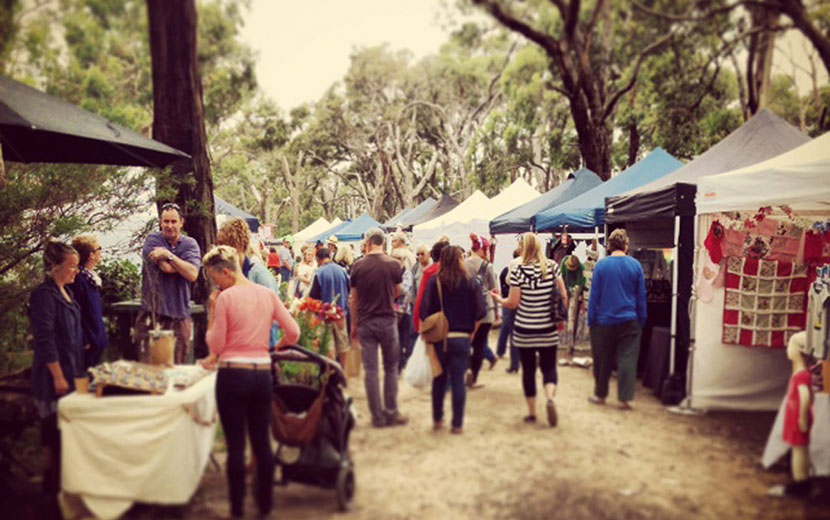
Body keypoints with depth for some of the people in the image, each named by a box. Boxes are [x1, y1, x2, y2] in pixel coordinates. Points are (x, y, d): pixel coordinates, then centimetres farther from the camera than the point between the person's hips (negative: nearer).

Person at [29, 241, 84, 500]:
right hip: (55, 374, -9)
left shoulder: (65, 292, 10)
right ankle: (55, 488, 12)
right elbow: (44, 340, -20)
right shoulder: (44, 295, -17)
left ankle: (54, 483, 28)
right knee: (55, 432, 0)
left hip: (70, 370, 9)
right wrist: (59, 376, -19)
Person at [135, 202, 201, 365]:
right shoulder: (153, 240, 1)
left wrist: (169, 255, -11)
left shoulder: (190, 244, 7)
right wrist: (184, 265, 0)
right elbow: (166, 267, -14)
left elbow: (193, 275, -9)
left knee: (178, 367, 7)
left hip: (180, 315, 2)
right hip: (153, 313, -2)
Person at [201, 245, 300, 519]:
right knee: (262, 442, 14)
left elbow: (215, 345, -6)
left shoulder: (225, 298, -10)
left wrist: (212, 311, 2)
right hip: (262, 374, 4)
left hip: (232, 375, -4)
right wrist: (275, 347, 20)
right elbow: (293, 332, 3)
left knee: (236, 445, 6)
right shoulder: (268, 294, 3)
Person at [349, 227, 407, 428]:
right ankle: (391, 413, 14)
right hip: (387, 321, -1)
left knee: (370, 370, 6)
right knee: (391, 368, 11)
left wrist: (354, 324, 12)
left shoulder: (358, 266, -3)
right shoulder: (393, 264, -6)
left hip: (365, 323, 1)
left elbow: (354, 298, 2)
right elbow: (397, 292, 6)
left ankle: (377, 417, 11)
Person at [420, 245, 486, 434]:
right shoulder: (471, 282, -4)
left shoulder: (434, 282, -5)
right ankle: (457, 424, 11)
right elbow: (480, 312, -7)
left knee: (439, 379, 15)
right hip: (462, 338, -1)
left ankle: (437, 420, 24)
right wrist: (470, 329, 8)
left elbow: (424, 311, -9)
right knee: (458, 381, 6)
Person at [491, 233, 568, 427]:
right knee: (549, 368, 11)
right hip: (548, 330, 2)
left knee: (528, 370, 11)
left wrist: (499, 298, 10)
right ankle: (550, 398, -16)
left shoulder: (519, 271, -11)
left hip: (524, 331, -2)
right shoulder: (552, 267, -3)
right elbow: (563, 295, -1)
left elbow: (513, 303, -9)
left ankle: (532, 413, 18)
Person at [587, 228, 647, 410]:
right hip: (629, 321, 1)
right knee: (627, 360, 4)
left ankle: (600, 395, 23)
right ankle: (625, 398, 4)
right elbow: (641, 297, 4)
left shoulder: (601, 265, -6)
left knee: (602, 361, 11)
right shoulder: (636, 265, -2)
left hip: (604, 321, -1)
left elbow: (594, 295, -3)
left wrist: (591, 320, 3)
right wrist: (642, 320, 12)